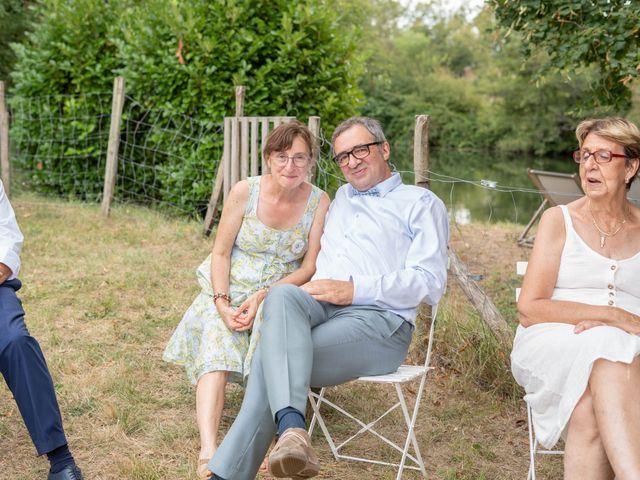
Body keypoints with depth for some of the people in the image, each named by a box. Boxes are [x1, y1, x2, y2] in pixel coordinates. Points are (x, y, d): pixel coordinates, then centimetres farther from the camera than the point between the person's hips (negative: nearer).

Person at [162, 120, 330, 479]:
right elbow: (221, 253, -2)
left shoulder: (318, 202, -4)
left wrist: (263, 298, -15)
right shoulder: (246, 191, -6)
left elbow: (310, 267, -3)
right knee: (215, 355, -26)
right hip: (230, 292, 0)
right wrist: (222, 304, -15)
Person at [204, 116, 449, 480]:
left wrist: (354, 290, -14)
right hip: (319, 304, 5)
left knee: (272, 357, -29)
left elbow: (430, 282, -3)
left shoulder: (421, 203, 11)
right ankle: (292, 427, -48)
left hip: (377, 318, -5)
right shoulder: (342, 197, 35)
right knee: (282, 295, -33)